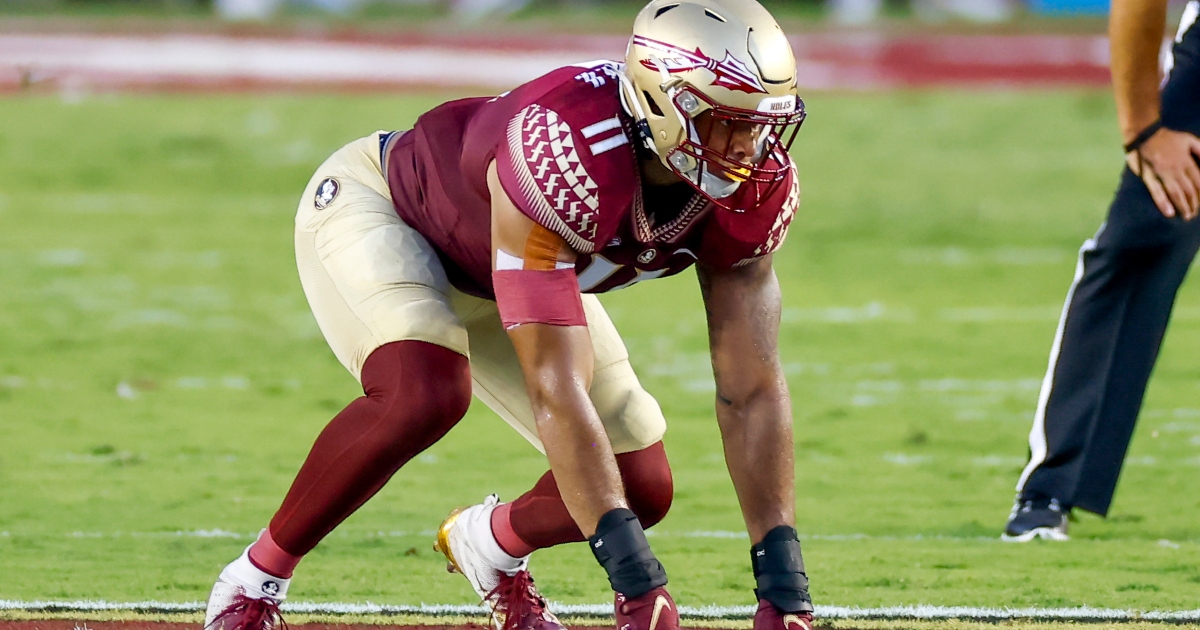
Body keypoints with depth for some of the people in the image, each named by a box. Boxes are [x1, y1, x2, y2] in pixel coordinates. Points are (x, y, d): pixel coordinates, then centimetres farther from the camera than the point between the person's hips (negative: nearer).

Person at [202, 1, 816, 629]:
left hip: (500, 272, 7)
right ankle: (255, 578, -15)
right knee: (425, 393, -36)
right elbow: (556, 390, -45)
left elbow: (752, 391, -20)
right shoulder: (564, 157, -44)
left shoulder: (756, 188, -24)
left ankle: (488, 542, 28)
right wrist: (636, 575, -47)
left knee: (642, 489, -4)